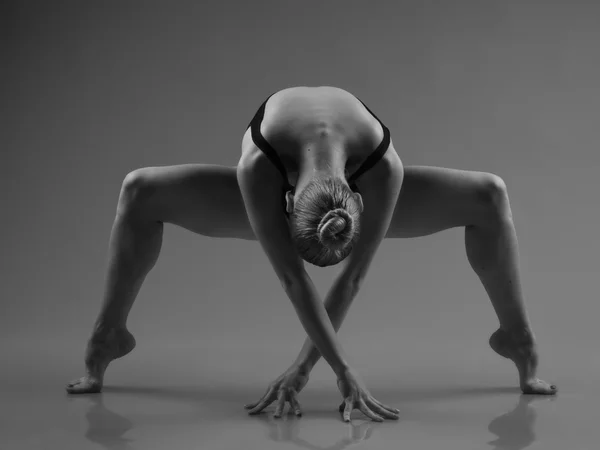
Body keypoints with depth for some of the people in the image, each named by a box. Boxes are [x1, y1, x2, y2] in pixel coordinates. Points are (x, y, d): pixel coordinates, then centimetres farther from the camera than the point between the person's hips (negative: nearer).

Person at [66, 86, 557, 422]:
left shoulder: (385, 166, -44)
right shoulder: (257, 165, -47)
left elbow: (352, 277, -38)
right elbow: (293, 278, -46)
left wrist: (303, 367, -38)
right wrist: (346, 374, -50)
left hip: (360, 186, 1)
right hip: (275, 184, 0)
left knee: (488, 195, -20)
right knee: (140, 193, -24)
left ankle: (517, 338, 0)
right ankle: (108, 338, -5)